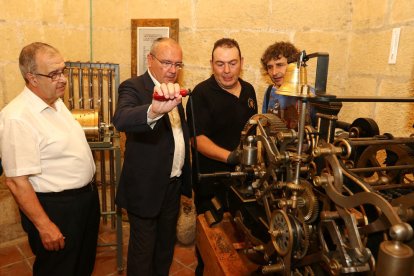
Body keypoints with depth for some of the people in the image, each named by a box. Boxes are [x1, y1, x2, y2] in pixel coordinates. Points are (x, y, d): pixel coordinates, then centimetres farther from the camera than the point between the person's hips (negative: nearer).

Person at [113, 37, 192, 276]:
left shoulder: (172, 91, 6)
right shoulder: (133, 87, -17)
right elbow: (121, 120, -39)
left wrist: (184, 179, 10)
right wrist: (155, 109, -59)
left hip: (173, 185, 7)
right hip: (146, 188, -7)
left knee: (166, 246, 25)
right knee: (143, 250, 12)